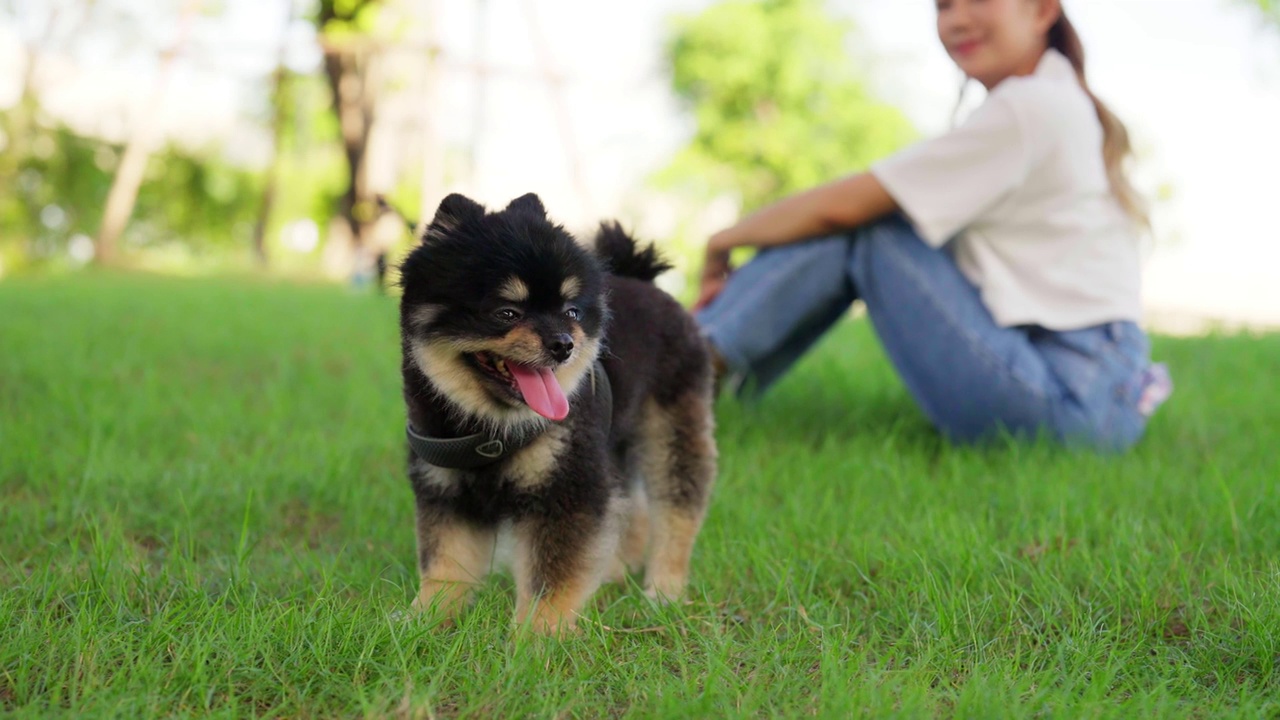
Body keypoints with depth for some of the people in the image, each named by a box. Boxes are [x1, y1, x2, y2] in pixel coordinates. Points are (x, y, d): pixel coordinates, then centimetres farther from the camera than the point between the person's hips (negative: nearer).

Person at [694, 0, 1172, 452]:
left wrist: (722, 243, 3)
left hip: (1074, 404, -9)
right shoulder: (1060, 100, 17)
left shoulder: (1026, 106, -13)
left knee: (860, 222, -10)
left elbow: (840, 207, -12)